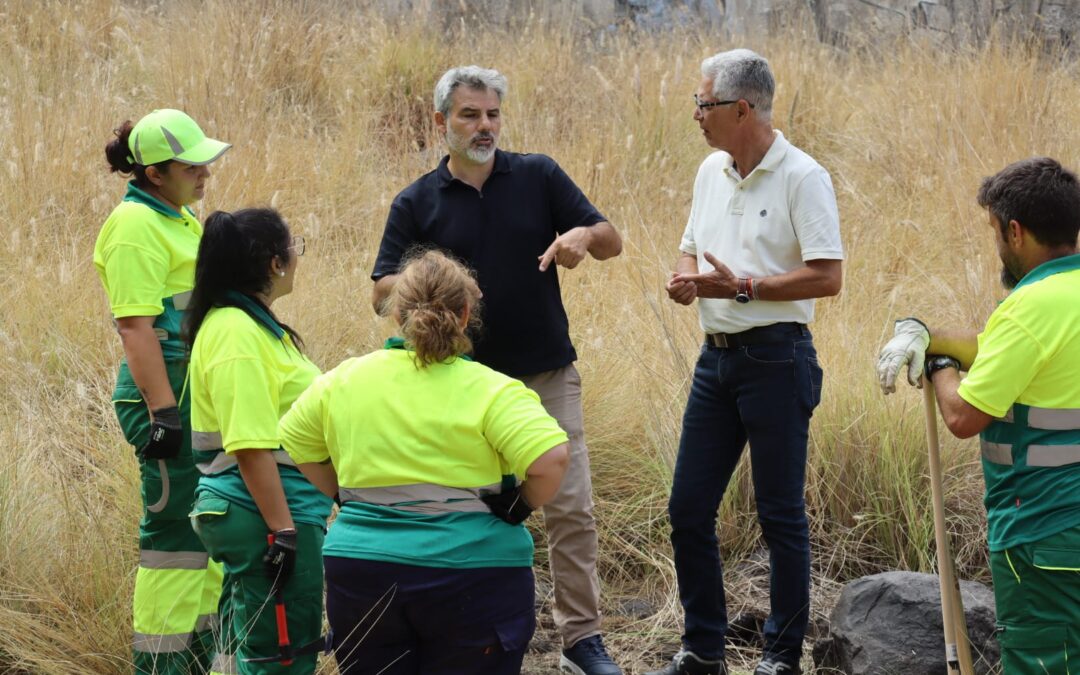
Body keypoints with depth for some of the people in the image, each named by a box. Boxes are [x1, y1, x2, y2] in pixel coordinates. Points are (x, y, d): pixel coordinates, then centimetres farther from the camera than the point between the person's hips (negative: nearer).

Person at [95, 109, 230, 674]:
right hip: (167, 391, -10)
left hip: (204, 394, 10)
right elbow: (136, 327, -21)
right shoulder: (136, 225, -14)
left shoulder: (178, 217, 16)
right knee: (174, 531, -6)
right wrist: (163, 412, -25)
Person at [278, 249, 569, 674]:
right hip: (470, 577, -3)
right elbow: (550, 458, -21)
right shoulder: (489, 391, -11)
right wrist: (522, 507, -5)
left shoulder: (342, 381, 3)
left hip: (360, 572, 3)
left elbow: (294, 443, 16)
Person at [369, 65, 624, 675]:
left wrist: (584, 235, -23)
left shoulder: (539, 176, 0)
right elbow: (382, 294, -1)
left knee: (572, 508, -2)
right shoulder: (417, 204, 0)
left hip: (547, 373, 0)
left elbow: (613, 242, 1)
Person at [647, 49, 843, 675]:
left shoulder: (803, 177, -12)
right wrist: (684, 278, -1)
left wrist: (743, 287, -19)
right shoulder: (712, 171, 11)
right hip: (717, 357, 8)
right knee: (689, 509, 8)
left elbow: (827, 276, -17)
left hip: (775, 358, -8)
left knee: (781, 515, 0)